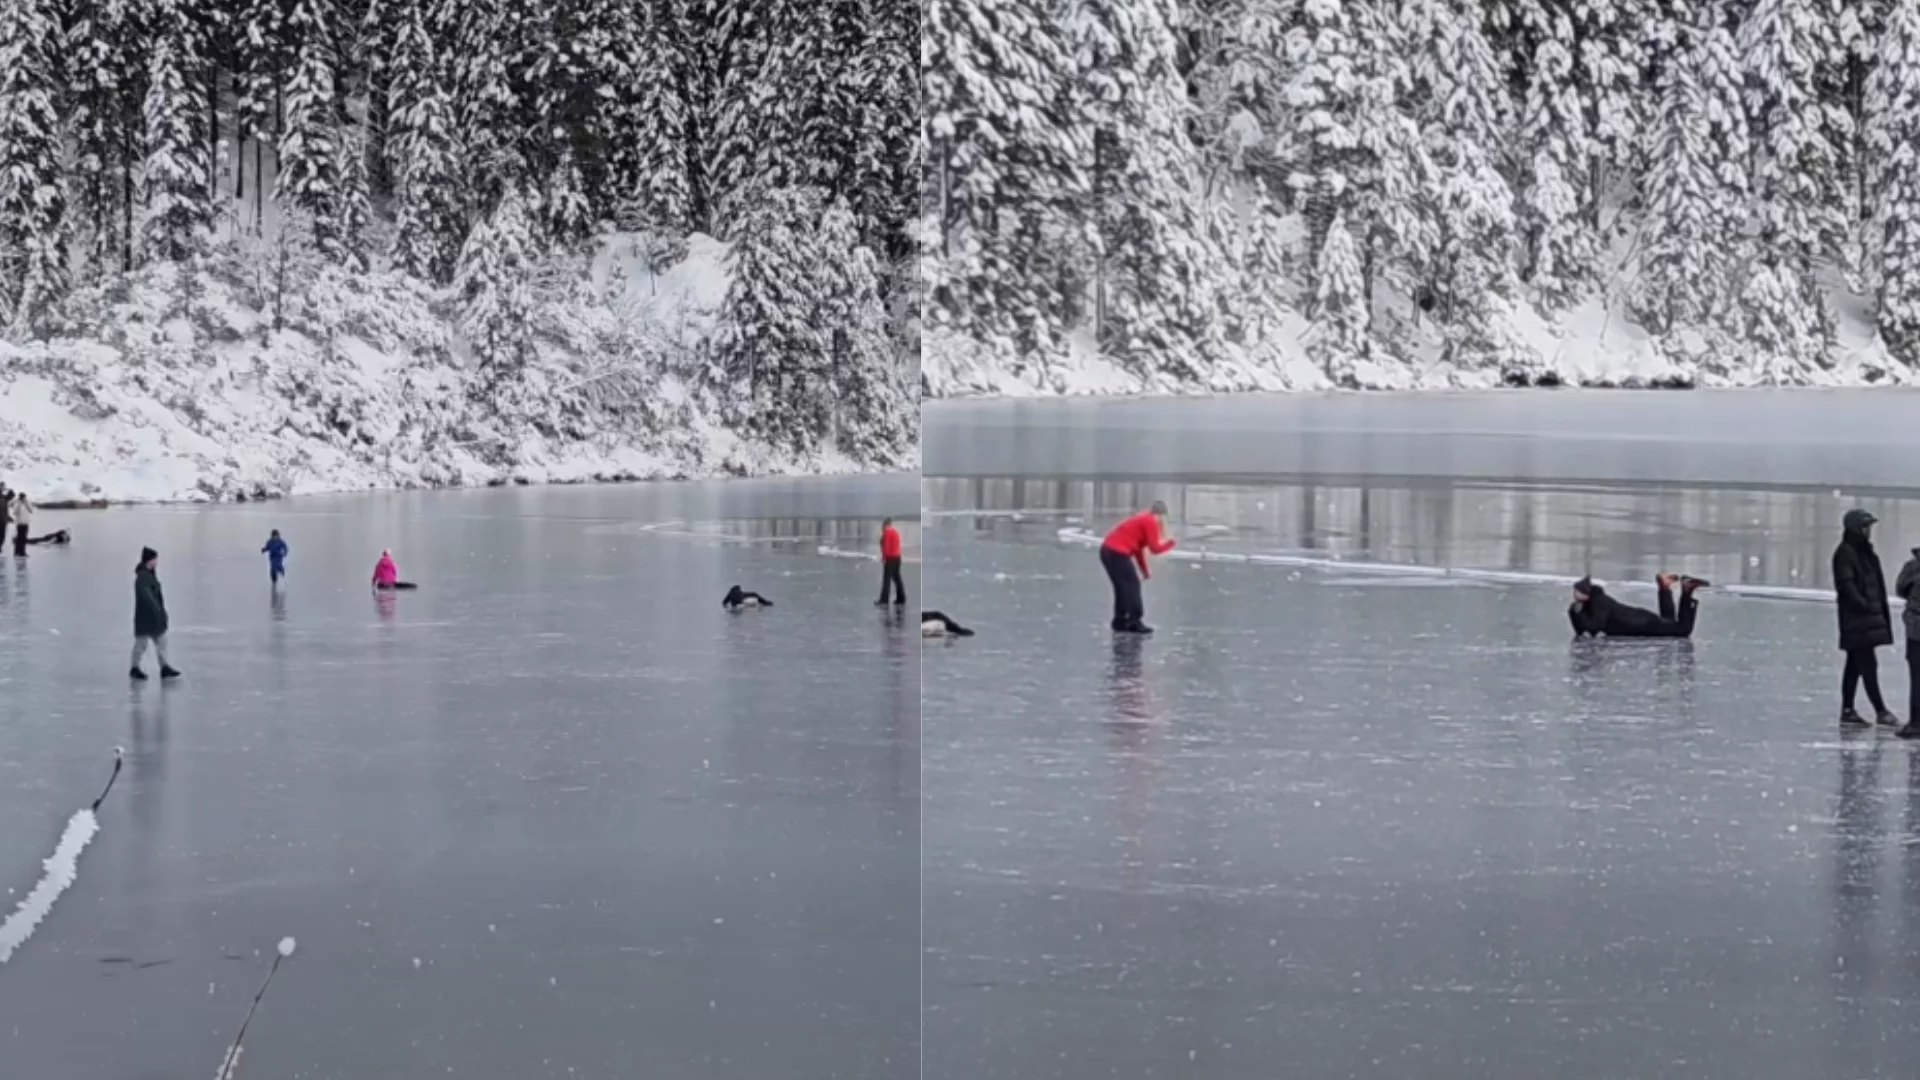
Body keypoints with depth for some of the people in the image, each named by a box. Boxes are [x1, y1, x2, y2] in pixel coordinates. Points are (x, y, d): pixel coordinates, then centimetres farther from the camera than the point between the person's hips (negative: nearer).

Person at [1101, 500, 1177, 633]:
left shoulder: (1143, 520, 23)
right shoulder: (1151, 523, -7)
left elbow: (1138, 547, 28)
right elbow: (1155, 548, -7)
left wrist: (1144, 570, 28)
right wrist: (1169, 543, 10)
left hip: (1107, 550, 9)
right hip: (1118, 553, -9)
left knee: (1123, 586, 18)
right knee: (1132, 586, -2)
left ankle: (1120, 620, 21)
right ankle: (1134, 622, -2)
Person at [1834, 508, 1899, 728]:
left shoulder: (1866, 553, 17)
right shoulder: (1845, 553, -11)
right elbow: (1846, 584, -19)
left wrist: (1882, 614, 15)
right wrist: (1862, 603, -24)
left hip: (1870, 617, 10)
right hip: (1856, 618, -10)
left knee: (1856, 664, 11)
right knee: (1868, 664, -9)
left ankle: (1847, 712, 15)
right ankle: (1880, 712, -10)